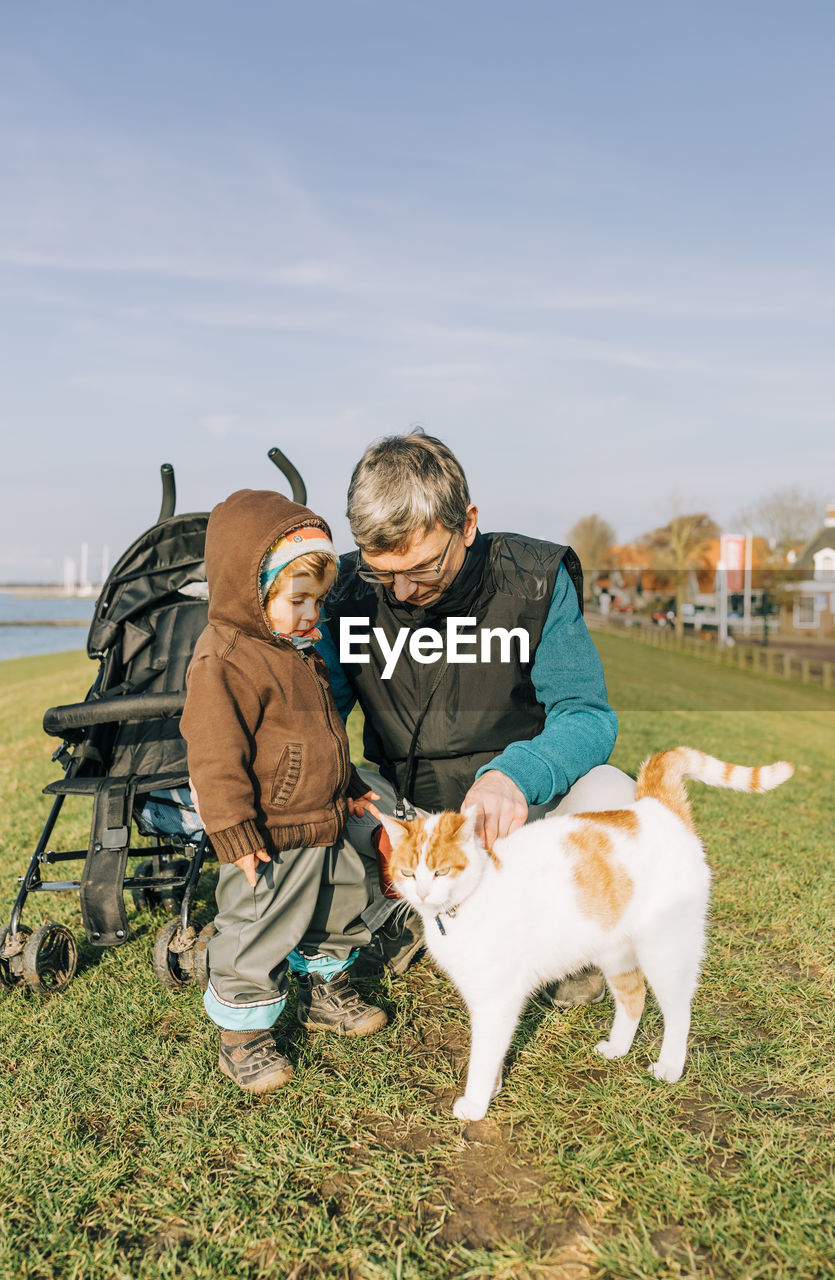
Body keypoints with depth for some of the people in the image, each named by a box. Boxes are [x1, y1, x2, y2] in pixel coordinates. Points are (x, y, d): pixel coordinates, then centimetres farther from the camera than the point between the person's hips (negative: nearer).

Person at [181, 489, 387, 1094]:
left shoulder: (300, 652, 11)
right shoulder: (224, 662, -21)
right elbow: (216, 756, -23)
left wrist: (350, 789, 27)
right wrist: (235, 831, -24)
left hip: (326, 828, 10)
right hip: (271, 840, -9)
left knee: (339, 911, 23)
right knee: (258, 934, 1)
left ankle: (326, 993, 45)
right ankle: (243, 1036, 21)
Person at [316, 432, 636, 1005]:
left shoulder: (535, 580, -16)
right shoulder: (350, 591, -11)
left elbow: (586, 713, -18)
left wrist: (515, 774, -40)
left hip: (516, 809, -2)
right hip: (404, 814, 2)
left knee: (608, 792, -32)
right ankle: (395, 914, 8)